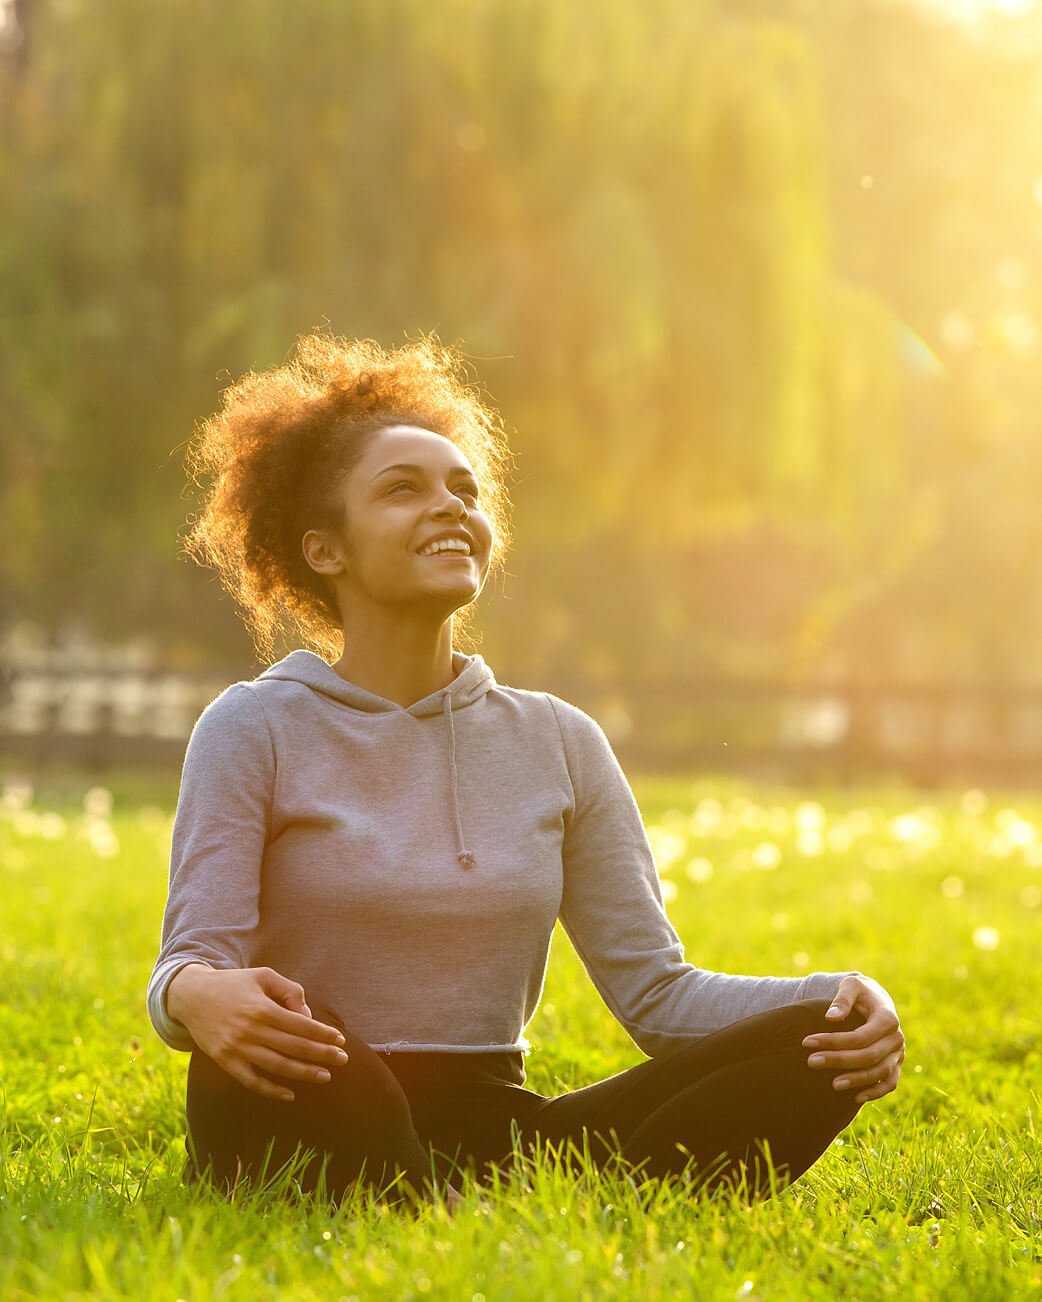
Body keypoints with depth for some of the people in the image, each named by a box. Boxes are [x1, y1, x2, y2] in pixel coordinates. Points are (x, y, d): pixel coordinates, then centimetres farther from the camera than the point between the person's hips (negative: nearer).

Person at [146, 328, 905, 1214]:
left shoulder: (558, 742, 13)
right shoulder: (257, 730, 2)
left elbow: (654, 987, 8)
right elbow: (189, 968, -8)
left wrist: (841, 1002, -11)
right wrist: (199, 996, -35)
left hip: (496, 1139, 5)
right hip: (316, 1132, -4)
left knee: (813, 1049, -17)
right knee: (267, 1040, -39)